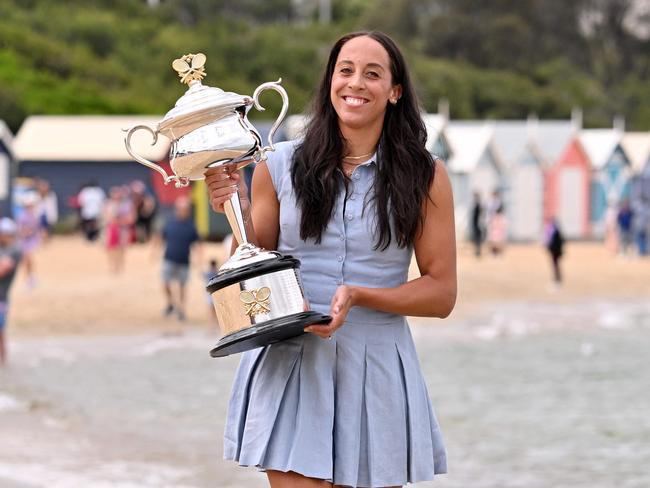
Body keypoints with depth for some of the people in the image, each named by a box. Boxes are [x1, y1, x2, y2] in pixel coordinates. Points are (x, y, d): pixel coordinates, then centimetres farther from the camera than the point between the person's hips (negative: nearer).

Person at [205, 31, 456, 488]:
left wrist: (359, 295, -15)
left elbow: (442, 293, 0)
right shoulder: (281, 166, 3)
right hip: (290, 366, 0)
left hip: (376, 374, 0)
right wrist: (238, 209, -8)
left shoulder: (424, 176, 0)